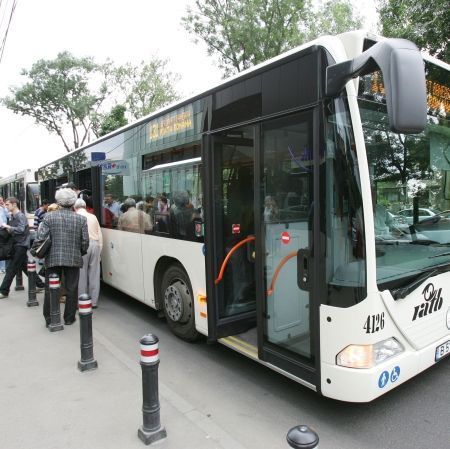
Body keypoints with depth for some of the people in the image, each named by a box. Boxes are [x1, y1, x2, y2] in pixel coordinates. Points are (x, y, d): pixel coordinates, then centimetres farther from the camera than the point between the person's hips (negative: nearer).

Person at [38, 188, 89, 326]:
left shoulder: (49, 217, -5)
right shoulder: (81, 219, -3)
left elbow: (41, 237, -8)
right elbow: (85, 241, -3)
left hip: (53, 259, 0)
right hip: (74, 259, 0)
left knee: (50, 290, 12)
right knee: (71, 290, 10)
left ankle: (49, 319, 21)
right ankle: (69, 318, 19)